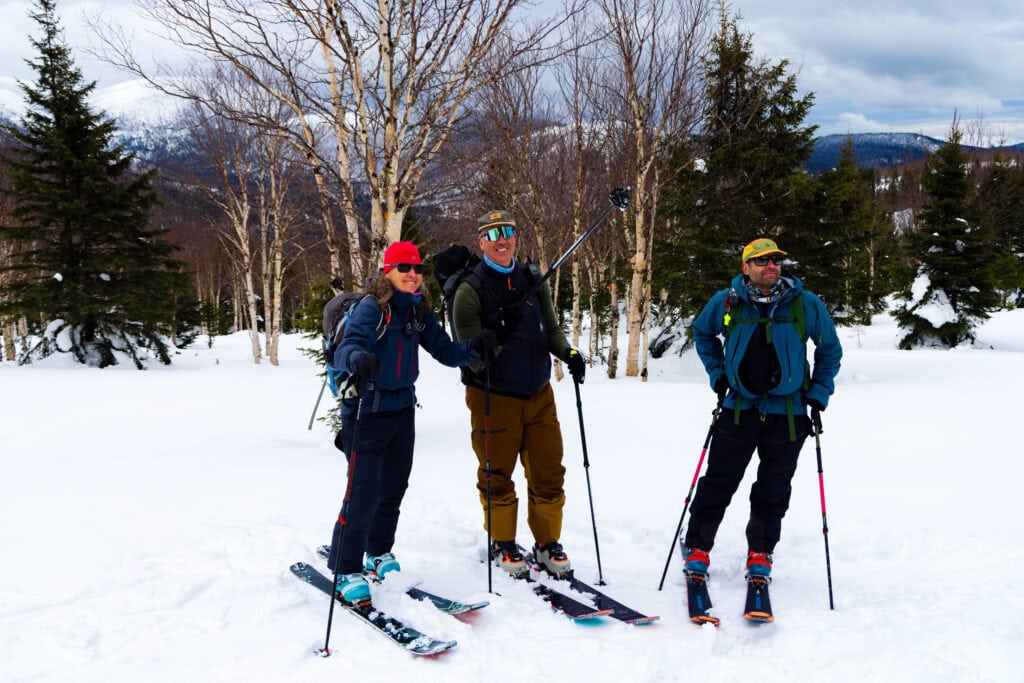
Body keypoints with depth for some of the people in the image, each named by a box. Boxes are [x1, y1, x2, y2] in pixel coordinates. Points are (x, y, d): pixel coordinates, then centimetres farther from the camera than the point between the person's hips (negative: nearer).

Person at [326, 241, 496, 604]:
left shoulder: (419, 311, 5)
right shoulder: (371, 307, -15)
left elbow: (446, 351, 4)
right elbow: (346, 348, -29)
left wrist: (474, 348, -16)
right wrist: (359, 359, -52)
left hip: (402, 410, 7)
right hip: (366, 411, -7)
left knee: (394, 488, 16)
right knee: (364, 492, -9)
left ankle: (379, 552, 37)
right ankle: (346, 570, 5)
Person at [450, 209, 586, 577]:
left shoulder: (533, 281, 6)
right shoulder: (471, 289, -8)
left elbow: (551, 329, 13)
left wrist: (569, 353, -7)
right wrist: (501, 334, -30)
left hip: (539, 395, 4)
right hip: (494, 398, -4)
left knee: (549, 473, 8)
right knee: (497, 475, 7)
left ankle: (547, 542, 25)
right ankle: (502, 544, 26)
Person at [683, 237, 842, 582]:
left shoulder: (806, 304, -5)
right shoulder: (726, 303, -4)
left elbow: (830, 350, 9)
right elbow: (702, 333, 17)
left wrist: (819, 395, 2)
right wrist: (717, 373, 8)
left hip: (788, 413, 0)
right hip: (739, 408, 0)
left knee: (774, 489, 9)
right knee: (718, 482, 3)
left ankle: (760, 553, 25)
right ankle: (698, 548, 16)